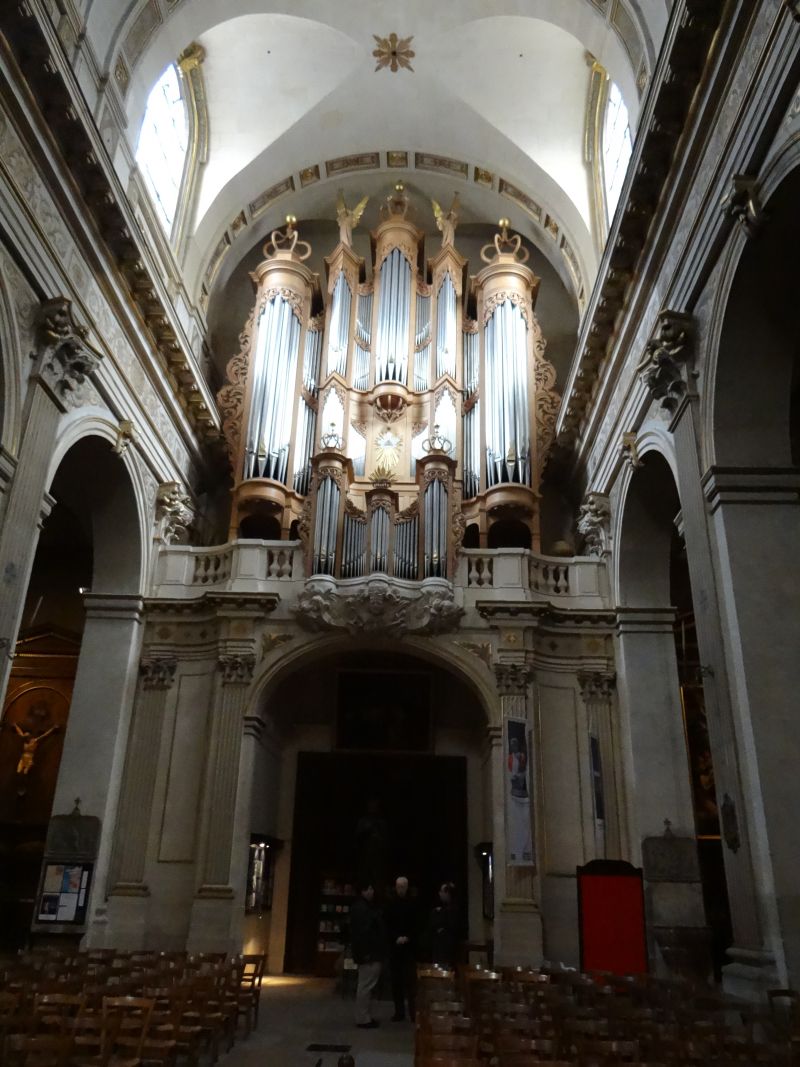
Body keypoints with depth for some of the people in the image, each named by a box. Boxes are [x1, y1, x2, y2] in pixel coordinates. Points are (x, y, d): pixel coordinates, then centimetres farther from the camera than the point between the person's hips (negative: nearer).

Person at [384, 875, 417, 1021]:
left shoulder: (413, 902, -2)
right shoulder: (389, 903, 1)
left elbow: (417, 924, 0)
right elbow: (386, 924, 2)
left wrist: (408, 938, -10)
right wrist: (396, 938, -10)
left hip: (410, 946, -2)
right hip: (394, 946, 2)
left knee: (411, 980, -6)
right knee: (396, 980, 4)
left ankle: (413, 1012, -2)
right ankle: (399, 1011, 12)